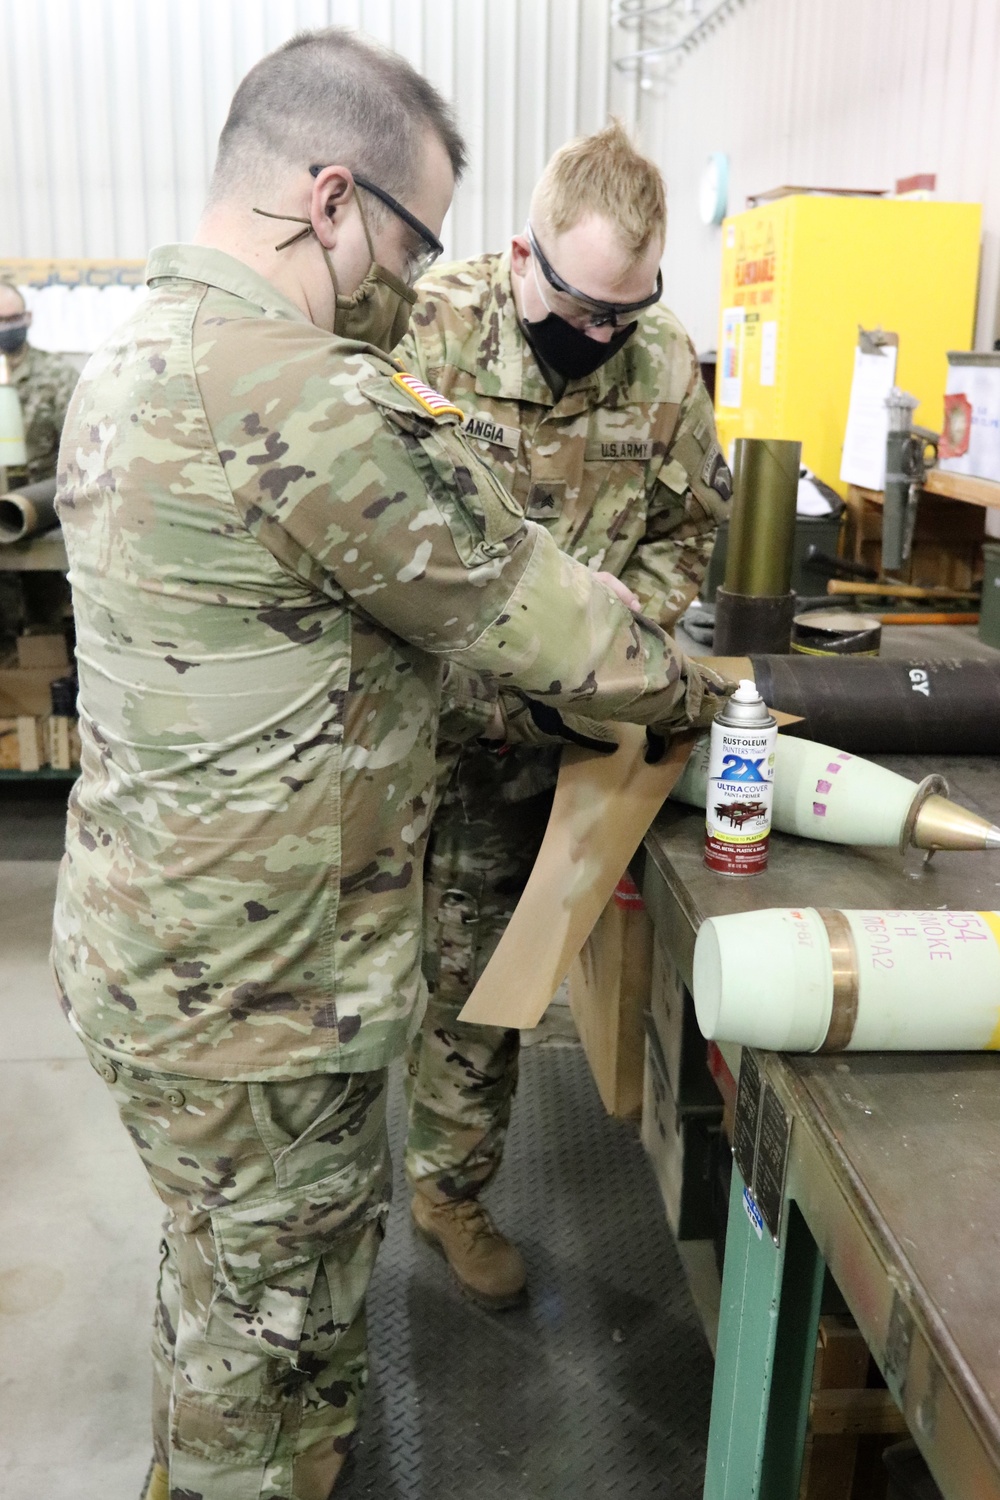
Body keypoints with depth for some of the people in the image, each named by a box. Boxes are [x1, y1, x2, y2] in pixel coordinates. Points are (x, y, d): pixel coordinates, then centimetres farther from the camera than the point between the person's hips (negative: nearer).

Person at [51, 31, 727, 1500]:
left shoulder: (127, 358, 6)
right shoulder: (323, 407, -27)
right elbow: (538, 607, -17)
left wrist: (489, 683, 8)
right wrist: (690, 690, 1)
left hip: (141, 935, 10)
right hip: (254, 991, -10)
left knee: (226, 1266, 30)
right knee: (270, 1304, 14)